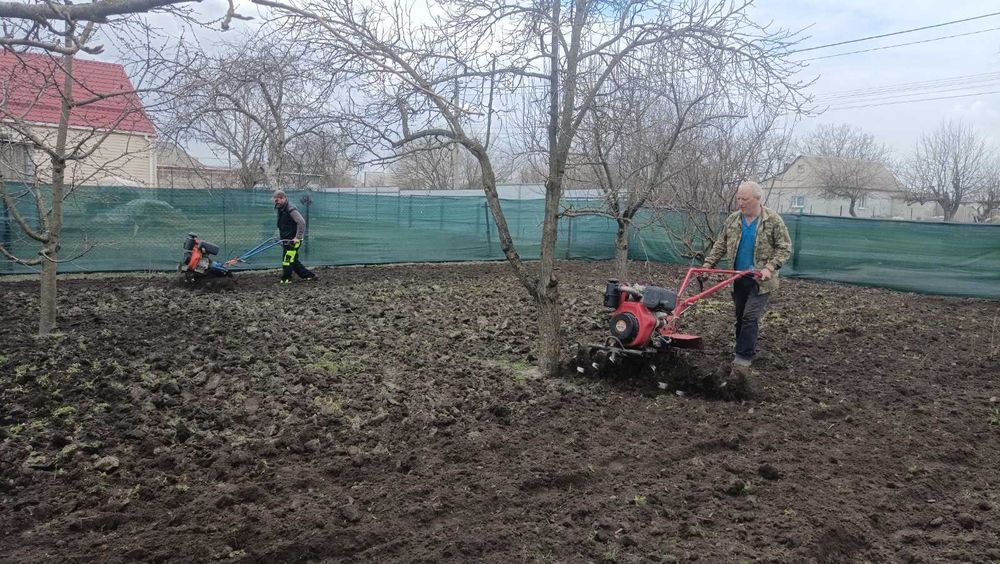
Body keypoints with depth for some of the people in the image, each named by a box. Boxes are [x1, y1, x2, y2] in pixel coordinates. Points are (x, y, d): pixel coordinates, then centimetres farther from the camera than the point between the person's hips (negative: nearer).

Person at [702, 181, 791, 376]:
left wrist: (770, 268, -18)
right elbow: (720, 245, 13)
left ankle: (743, 358, -12)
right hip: (739, 279, 5)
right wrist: (709, 263, 0)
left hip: (760, 280, -5)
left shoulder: (773, 220, -7)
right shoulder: (732, 220, 6)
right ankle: (747, 351, 24)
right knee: (740, 317, 11)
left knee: (750, 318, -12)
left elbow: (784, 248, -5)